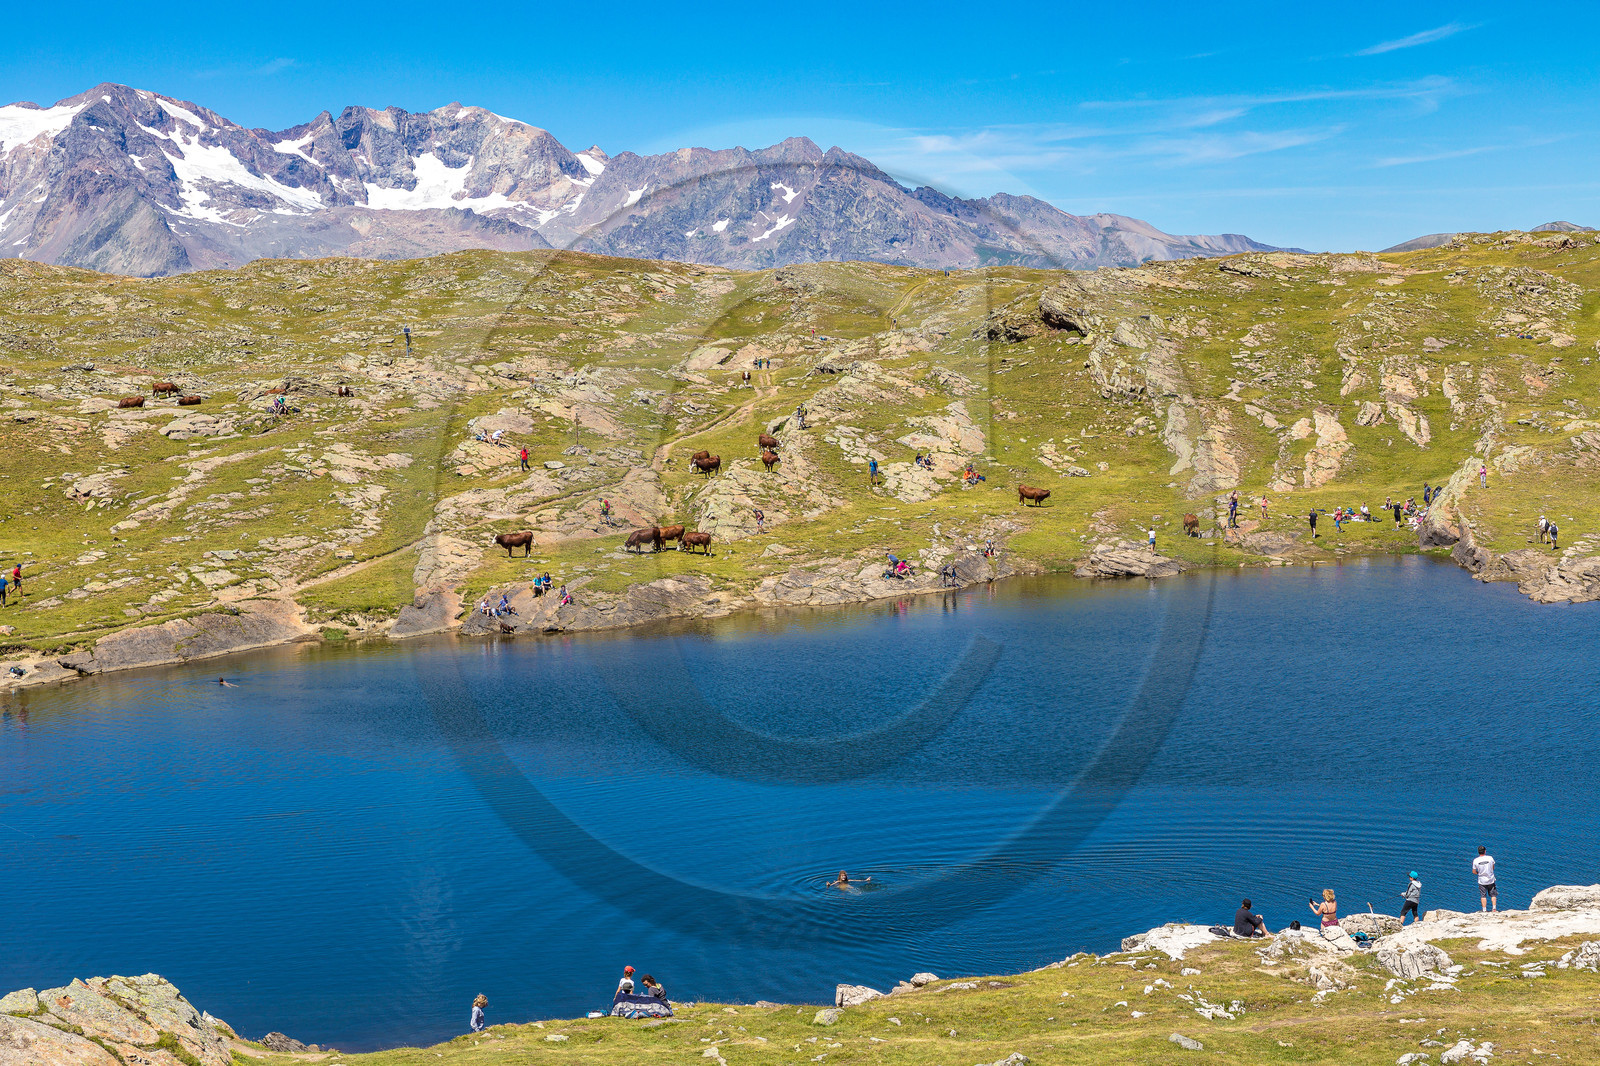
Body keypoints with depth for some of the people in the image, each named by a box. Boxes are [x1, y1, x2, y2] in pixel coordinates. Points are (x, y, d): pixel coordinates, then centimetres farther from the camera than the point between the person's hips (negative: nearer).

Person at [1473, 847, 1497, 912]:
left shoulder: (1475, 861, -12)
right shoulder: (1490, 858, -11)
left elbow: (1474, 871, -2)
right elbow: (1493, 868, 4)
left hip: (1482, 881, 0)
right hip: (1491, 880, 0)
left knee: (1483, 896, 9)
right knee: (1493, 895, 13)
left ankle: (1484, 910, 9)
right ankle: (1494, 909, 10)